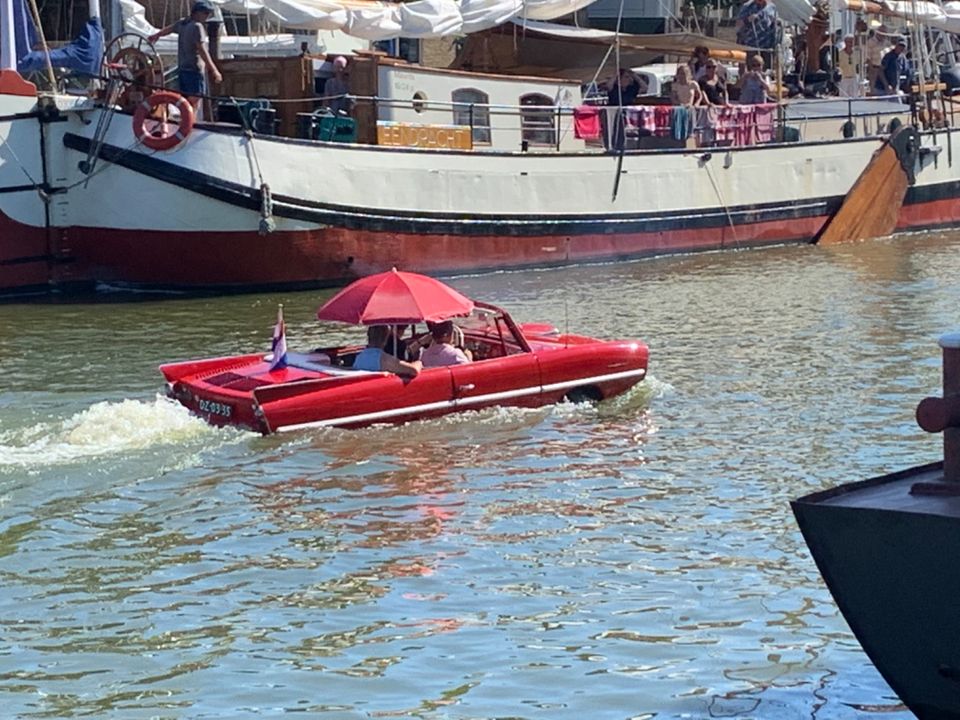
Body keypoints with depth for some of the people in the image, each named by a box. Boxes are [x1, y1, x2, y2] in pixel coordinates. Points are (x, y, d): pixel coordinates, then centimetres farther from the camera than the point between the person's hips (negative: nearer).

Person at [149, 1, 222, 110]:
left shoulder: (182, 23, 11)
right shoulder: (197, 27, -15)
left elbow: (168, 29, 31)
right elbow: (202, 50, -22)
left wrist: (156, 35, 52)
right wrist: (214, 70, -25)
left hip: (183, 68, 9)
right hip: (194, 70, -9)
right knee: (194, 102, -12)